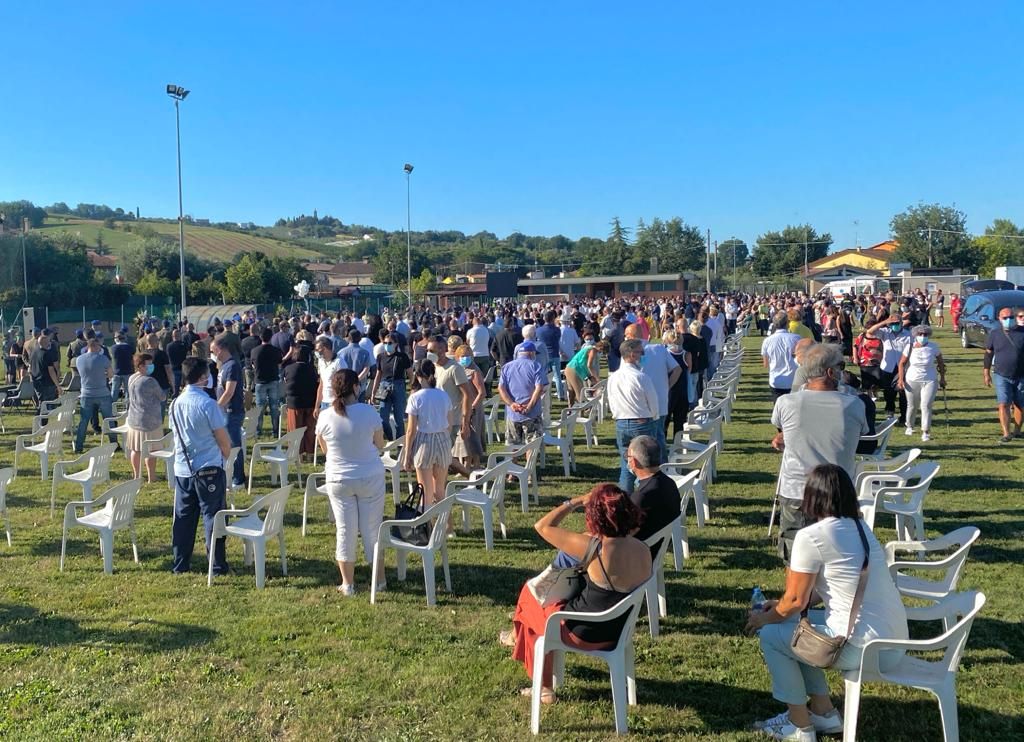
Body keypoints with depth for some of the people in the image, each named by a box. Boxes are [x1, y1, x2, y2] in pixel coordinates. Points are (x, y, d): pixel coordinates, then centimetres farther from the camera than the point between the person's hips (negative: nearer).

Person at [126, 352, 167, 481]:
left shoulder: (131, 379, 5)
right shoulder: (149, 381, -18)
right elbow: (163, 397, -8)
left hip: (133, 420, 7)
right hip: (150, 421, -7)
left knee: (135, 449, 14)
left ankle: (136, 475, 24)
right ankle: (151, 477, 10)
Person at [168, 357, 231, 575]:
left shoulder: (176, 403, 4)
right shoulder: (207, 404, -15)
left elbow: (177, 434, 14)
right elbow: (224, 441, -11)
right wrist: (225, 454, 10)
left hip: (182, 469, 6)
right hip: (209, 469, -6)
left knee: (183, 517, 12)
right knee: (212, 516, 2)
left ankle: (180, 564, 19)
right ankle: (217, 565, 7)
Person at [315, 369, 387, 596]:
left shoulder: (325, 417, -9)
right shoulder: (369, 412, -14)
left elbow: (325, 449, 6)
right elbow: (380, 444, -1)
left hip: (339, 480, 1)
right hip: (371, 478, -1)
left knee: (345, 529, 10)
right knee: (372, 528, 10)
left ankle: (348, 583, 17)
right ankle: (379, 579, 22)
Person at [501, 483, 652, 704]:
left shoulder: (594, 547, -30)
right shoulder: (643, 550, -11)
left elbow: (542, 526, -18)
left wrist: (575, 502, -10)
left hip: (585, 633, -6)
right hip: (616, 631, 6)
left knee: (531, 597, 19)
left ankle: (518, 636, 51)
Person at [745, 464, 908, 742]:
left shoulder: (811, 535, -15)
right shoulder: (860, 527, 11)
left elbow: (797, 600, -6)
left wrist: (764, 618, 12)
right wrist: (780, 606, 23)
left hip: (866, 649, -9)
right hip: (894, 643, 9)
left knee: (770, 634, 7)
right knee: (793, 626, 22)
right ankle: (823, 712, 27)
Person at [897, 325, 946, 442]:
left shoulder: (933, 347, -5)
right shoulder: (910, 347, -4)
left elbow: (941, 363, 7)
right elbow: (902, 363, 1)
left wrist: (942, 378, 8)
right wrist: (901, 379, -4)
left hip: (929, 381, -1)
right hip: (912, 381, 1)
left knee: (926, 406, -12)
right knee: (912, 406, 13)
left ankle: (926, 432, -7)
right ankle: (909, 427, 36)